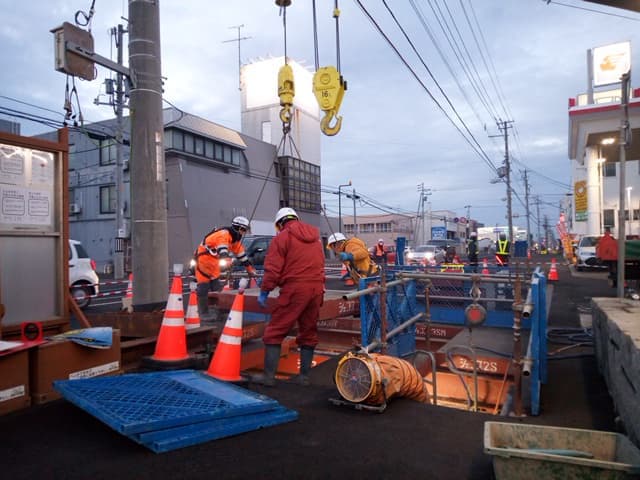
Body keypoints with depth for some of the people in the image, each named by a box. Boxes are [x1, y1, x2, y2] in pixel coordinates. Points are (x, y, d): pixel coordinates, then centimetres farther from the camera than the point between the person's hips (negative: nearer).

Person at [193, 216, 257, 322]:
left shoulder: (235, 238, 8)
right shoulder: (223, 234, -22)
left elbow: (241, 254, 16)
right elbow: (222, 248, -42)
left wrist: (250, 269, 17)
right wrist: (226, 260, -59)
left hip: (214, 262, 9)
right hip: (203, 258, -9)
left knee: (217, 286, 10)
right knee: (203, 288, -6)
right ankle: (203, 313, 1)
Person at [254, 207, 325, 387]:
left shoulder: (282, 237, -1)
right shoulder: (315, 238, 19)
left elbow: (272, 268, -8)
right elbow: (320, 266, 17)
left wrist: (264, 291, -2)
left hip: (294, 289, -6)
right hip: (317, 289, 6)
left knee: (275, 332, 3)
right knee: (309, 333, 15)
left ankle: (269, 375, 5)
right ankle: (304, 376, 19)